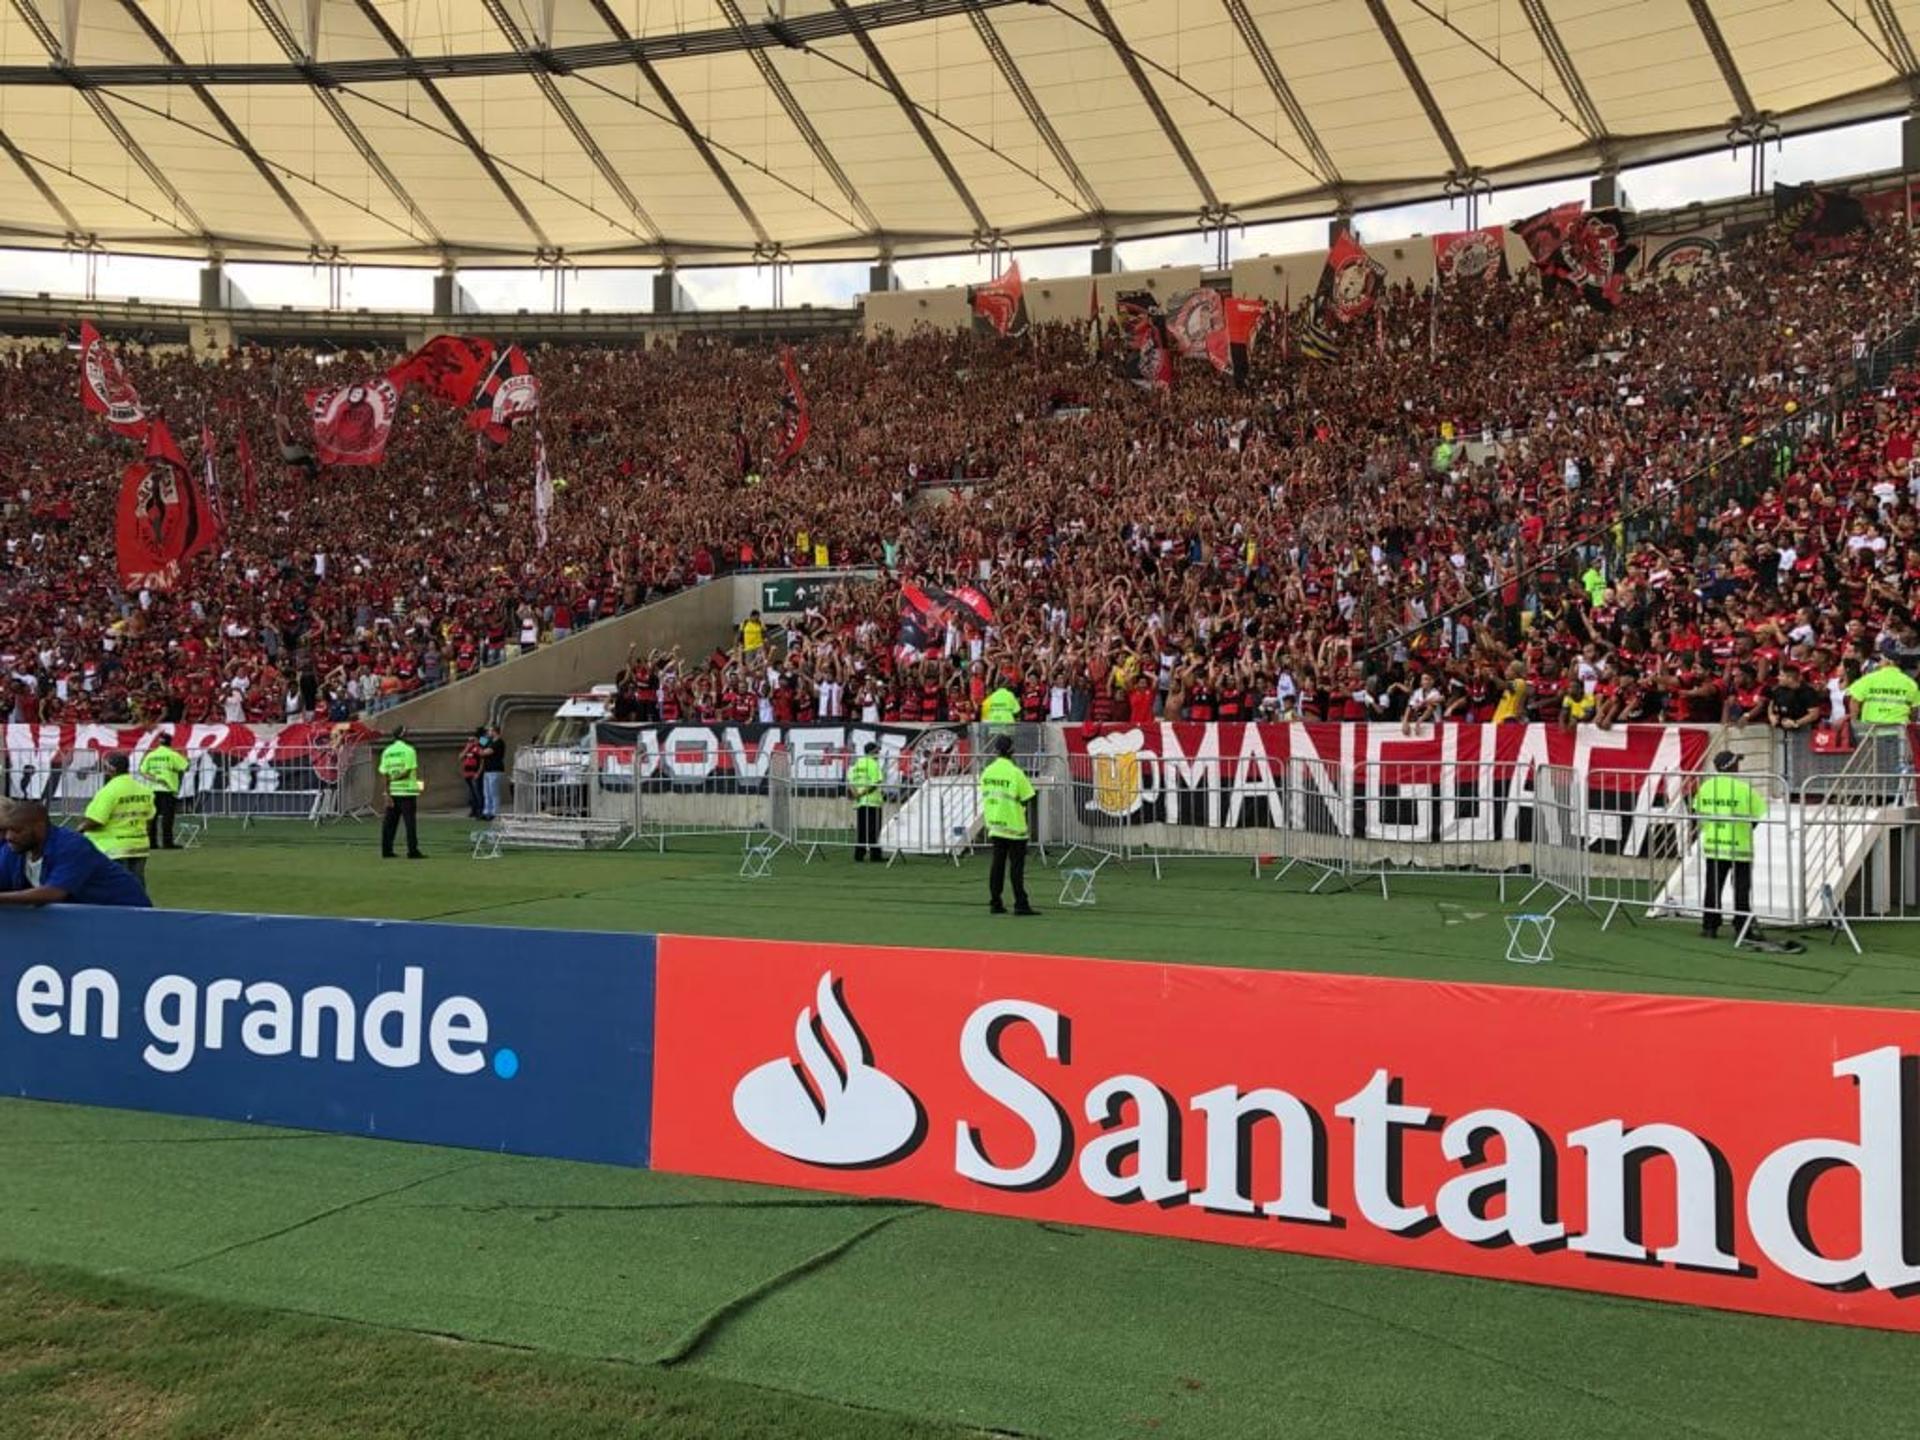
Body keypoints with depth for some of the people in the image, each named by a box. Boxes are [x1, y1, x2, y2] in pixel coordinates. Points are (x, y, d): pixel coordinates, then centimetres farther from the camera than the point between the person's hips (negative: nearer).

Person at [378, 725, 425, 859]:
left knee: (389, 822, 9)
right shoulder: (408, 750, -7)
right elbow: (408, 772, -15)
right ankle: (412, 851, -5)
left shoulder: (386, 751, 8)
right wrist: (395, 778, -1)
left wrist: (387, 794, 1)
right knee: (410, 822, -3)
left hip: (392, 792, 5)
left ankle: (386, 851, 10)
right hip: (407, 791, -5)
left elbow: (384, 775, 3)